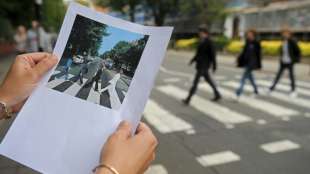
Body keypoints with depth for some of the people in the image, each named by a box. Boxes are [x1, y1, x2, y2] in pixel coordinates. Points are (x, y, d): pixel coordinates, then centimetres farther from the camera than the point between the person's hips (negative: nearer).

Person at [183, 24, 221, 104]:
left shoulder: (209, 42, -16)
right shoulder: (203, 41, 10)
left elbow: (213, 54, -15)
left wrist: (214, 66, -14)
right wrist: (193, 60, 17)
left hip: (204, 65, -10)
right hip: (201, 64, 10)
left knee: (196, 81, -7)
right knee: (208, 80, 17)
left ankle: (188, 99, -3)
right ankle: (217, 95, 29)